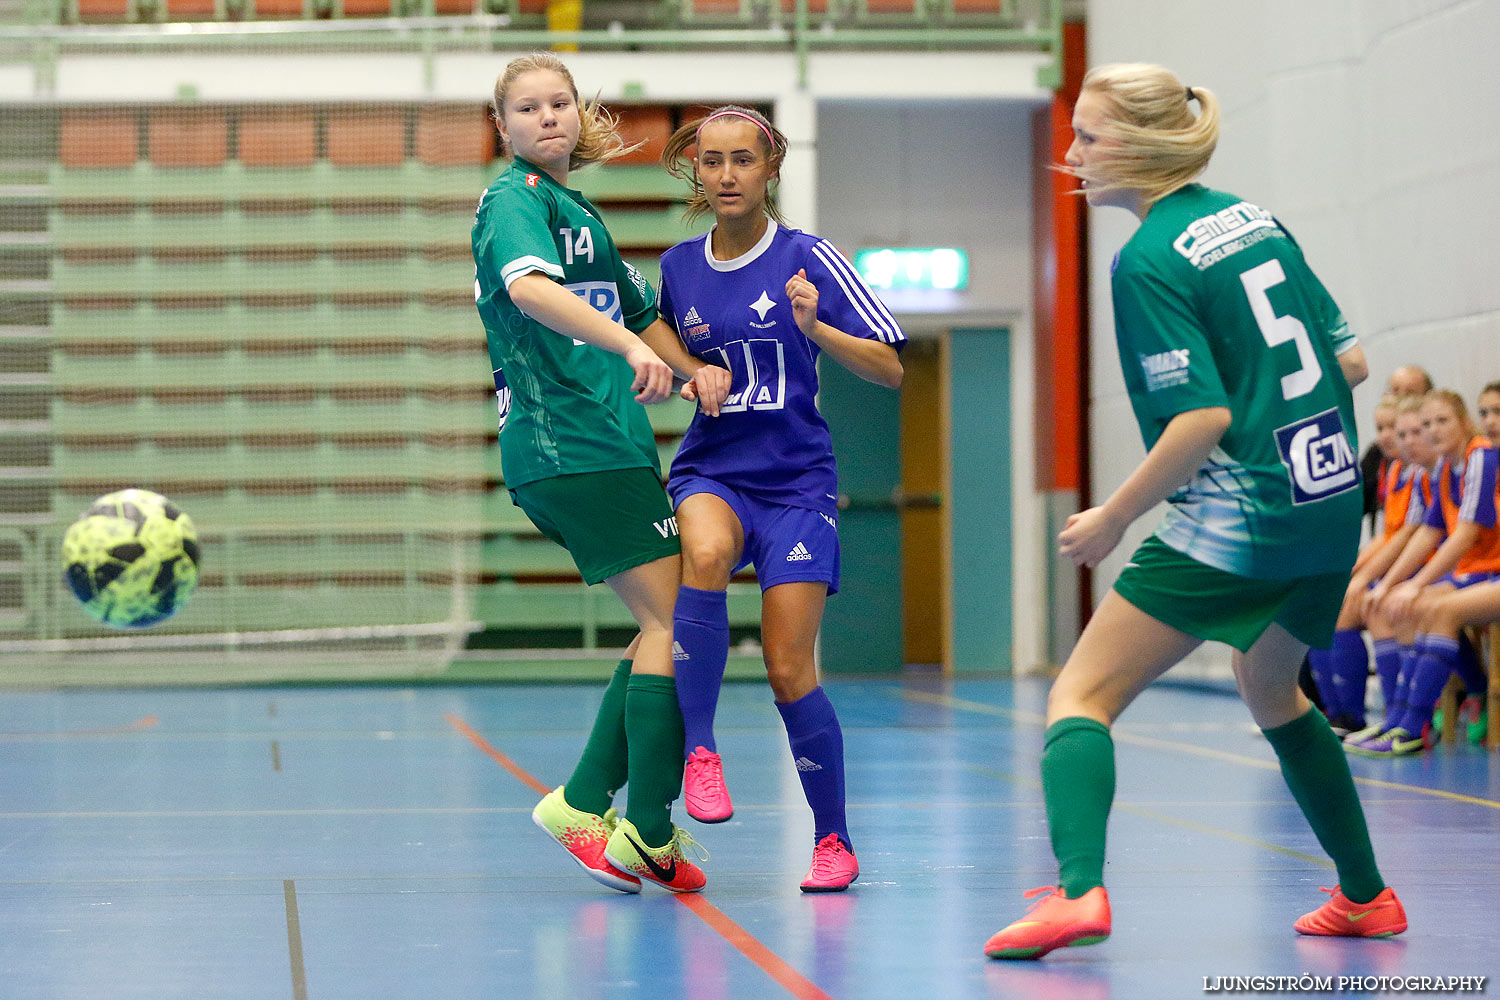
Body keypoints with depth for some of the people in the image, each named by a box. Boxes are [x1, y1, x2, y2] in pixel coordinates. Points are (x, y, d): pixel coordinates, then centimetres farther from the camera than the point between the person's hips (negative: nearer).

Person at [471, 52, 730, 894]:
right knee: (673, 622, -8)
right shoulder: (516, 199, -8)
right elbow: (528, 288, -30)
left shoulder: (576, 207, 21)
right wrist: (628, 343, -42)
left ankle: (585, 802, 13)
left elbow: (638, 314, 30)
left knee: (666, 626, 10)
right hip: (573, 448, -9)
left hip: (611, 444, 9)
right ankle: (647, 837, -5)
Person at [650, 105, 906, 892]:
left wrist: (816, 328, -25)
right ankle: (698, 751, -23)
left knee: (789, 672, -8)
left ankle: (833, 840, 11)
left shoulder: (807, 258, -6)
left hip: (795, 481, -2)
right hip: (709, 471, 2)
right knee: (707, 553, -34)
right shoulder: (679, 268, 6)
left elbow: (889, 369, -10)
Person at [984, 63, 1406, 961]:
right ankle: (1366, 897, 37)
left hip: (1236, 519, -8)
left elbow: (1201, 419, -19)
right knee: (1273, 693, 30)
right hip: (1331, 507, 8)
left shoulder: (1151, 261, -13)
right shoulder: (1253, 219, 11)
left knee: (1083, 695, -6)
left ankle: (1079, 892, -27)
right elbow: (1351, 360, 12)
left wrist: (1112, 519, -11)